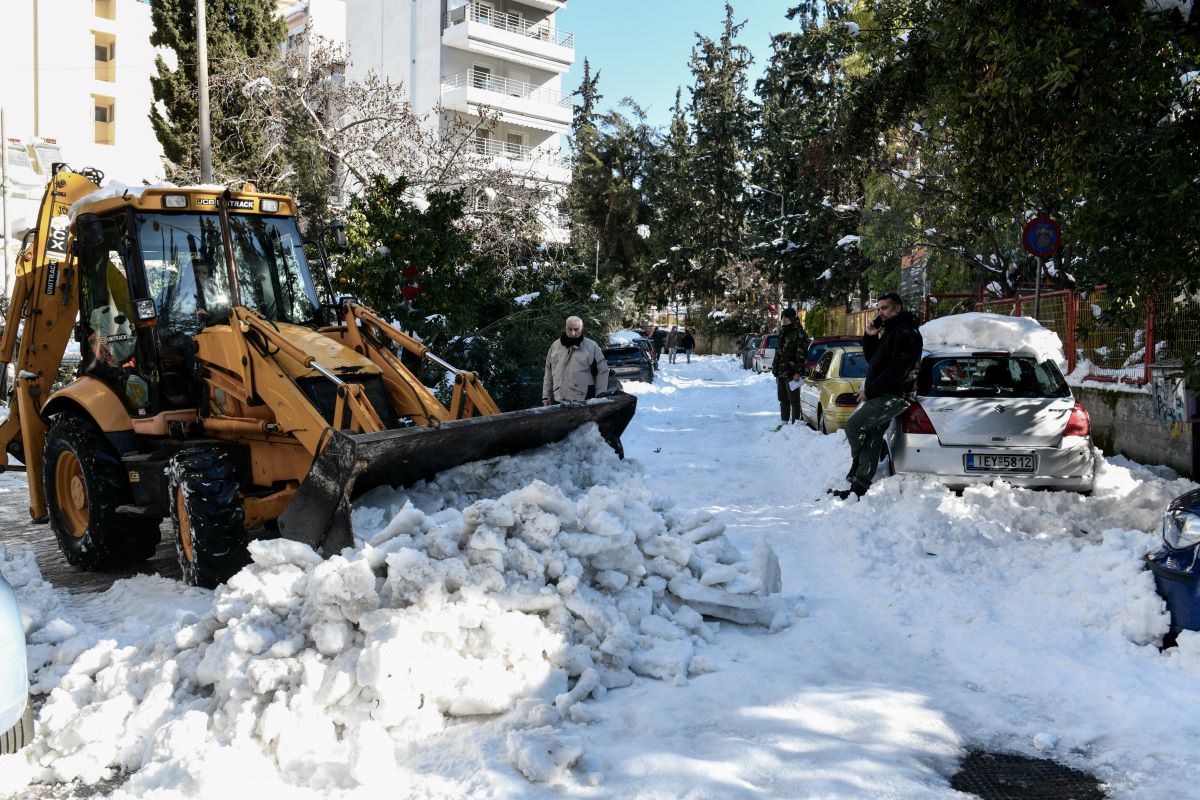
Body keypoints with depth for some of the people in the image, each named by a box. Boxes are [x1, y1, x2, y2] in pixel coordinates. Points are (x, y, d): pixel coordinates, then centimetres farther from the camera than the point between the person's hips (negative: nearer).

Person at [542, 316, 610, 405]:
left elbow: (602, 371, 4)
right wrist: (546, 396, 14)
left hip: (583, 402, -3)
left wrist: (600, 395, -4)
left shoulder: (592, 347, 3)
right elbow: (548, 373, 17)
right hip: (558, 401, 3)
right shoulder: (555, 346, 13)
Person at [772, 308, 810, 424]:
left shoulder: (798, 333, -9)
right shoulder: (782, 333, 18)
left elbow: (801, 354, -16)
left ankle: (795, 422, -4)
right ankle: (784, 422, 22)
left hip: (791, 374, -9)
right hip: (780, 373, 9)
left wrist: (798, 372, -22)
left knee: (793, 400, -6)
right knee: (783, 399, 14)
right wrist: (775, 369, 19)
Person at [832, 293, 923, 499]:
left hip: (894, 396, -9)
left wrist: (869, 391, -17)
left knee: (853, 426, -14)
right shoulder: (890, 331, 20)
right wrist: (870, 337, 5)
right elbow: (871, 359, 22)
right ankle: (859, 488, 8)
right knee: (871, 440, 7)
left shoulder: (906, 331, -12)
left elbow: (898, 370, -20)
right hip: (882, 395, 10)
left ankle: (857, 463, 6)